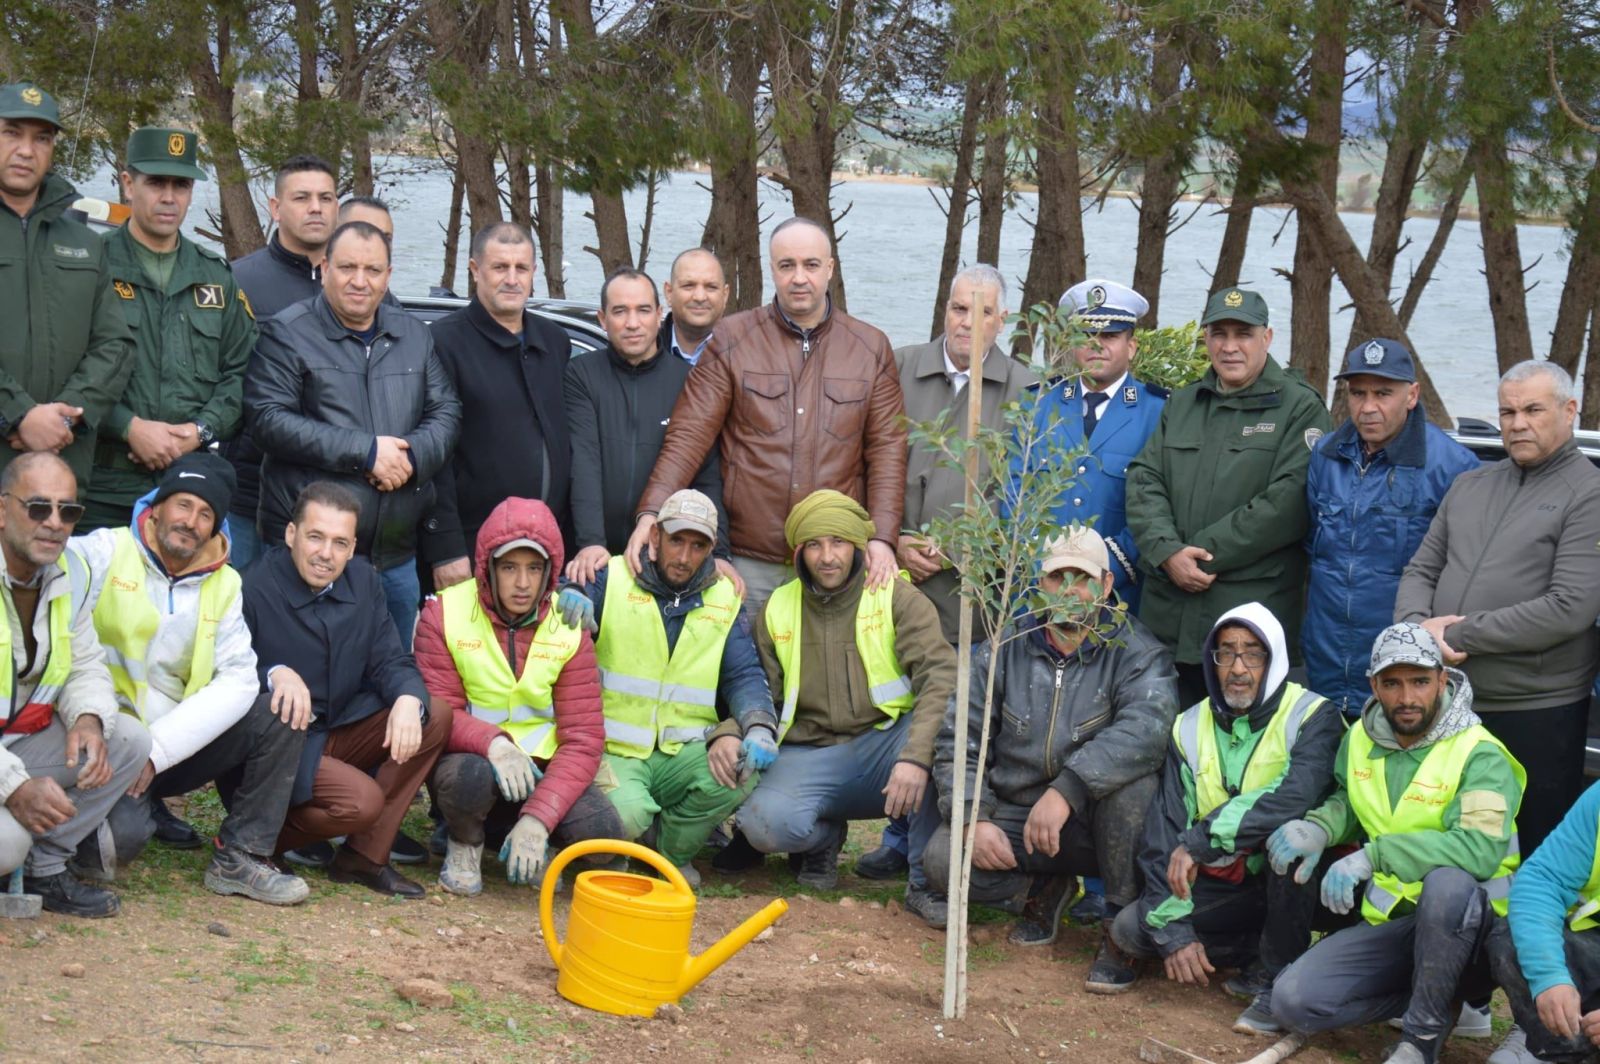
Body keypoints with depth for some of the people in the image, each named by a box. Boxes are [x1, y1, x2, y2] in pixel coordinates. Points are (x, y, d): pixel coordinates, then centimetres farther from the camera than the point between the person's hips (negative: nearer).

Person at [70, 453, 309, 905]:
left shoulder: (223, 583, 6)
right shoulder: (102, 553, -6)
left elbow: (238, 681, -5)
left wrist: (157, 750, -17)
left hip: (177, 747, 5)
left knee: (280, 716, -12)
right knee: (123, 832, -32)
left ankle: (240, 858, -5)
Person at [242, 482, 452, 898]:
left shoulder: (364, 581, 5)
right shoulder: (254, 588, -15)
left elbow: (391, 662, 2)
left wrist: (408, 700, -21)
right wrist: (273, 674, -38)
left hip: (340, 730, 7)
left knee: (435, 722, -11)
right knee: (362, 801, -28)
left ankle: (364, 855, -7)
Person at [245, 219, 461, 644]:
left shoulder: (414, 335, 14)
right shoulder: (287, 334, -3)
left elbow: (446, 413, 11)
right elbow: (268, 420, -13)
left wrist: (413, 456, -12)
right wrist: (365, 452, -17)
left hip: (397, 556, 5)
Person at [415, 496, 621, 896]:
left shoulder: (569, 628, -4)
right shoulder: (444, 614, -8)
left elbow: (583, 738, -9)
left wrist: (537, 819, -24)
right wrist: (493, 742, -35)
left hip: (540, 766, 2)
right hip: (472, 756, -2)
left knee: (602, 833, -25)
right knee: (470, 776, -38)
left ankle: (527, 840, 10)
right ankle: (464, 842, -2)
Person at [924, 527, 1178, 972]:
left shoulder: (1136, 652, -9)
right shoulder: (1004, 651, 2)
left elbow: (1147, 727, -31)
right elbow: (956, 742, 1)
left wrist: (1066, 790, -41)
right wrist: (974, 820, -17)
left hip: (1099, 828, -3)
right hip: (1015, 817, 3)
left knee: (1132, 778, -34)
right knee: (944, 861, -23)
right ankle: (1046, 885, 9)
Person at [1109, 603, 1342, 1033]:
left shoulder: (1312, 718, -13)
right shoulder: (1190, 728, 3)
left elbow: (1296, 799, -34)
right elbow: (1164, 833, -3)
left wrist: (1199, 842, -34)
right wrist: (1173, 932, -14)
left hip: (1294, 881, -4)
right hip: (1225, 884, 5)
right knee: (1129, 929, -14)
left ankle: (1278, 977, -19)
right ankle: (1259, 956, 1)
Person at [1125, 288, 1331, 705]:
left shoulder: (1299, 407, 0)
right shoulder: (1181, 404, 19)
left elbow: (1288, 503, -12)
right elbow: (1144, 482, 10)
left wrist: (1204, 553, -13)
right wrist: (1167, 552, -9)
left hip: (1252, 613, -5)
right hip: (1167, 615, 5)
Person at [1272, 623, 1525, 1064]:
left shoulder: (1479, 755, -17)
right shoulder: (1359, 740, 3)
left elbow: (1481, 848, -32)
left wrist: (1374, 855, -37)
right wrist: (1318, 828, -3)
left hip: (1462, 923, -5)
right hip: (1387, 922, 6)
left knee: (1447, 882, -41)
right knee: (1294, 1000, -13)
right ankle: (1446, 994, 3)